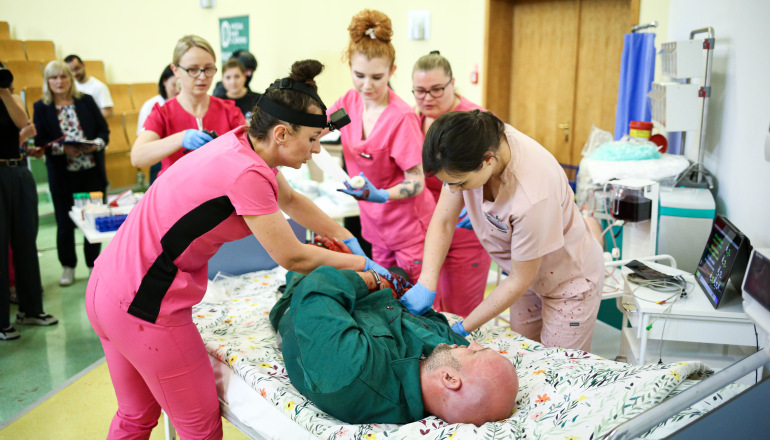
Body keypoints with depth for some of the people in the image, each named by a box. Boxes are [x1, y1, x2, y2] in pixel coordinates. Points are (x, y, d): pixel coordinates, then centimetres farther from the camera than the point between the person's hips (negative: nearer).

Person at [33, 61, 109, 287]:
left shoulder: (86, 101, 6)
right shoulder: (41, 107, 3)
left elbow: (104, 129, 5)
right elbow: (40, 141, -2)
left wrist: (97, 144, -14)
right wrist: (62, 149, -18)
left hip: (92, 170, 1)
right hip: (61, 174, -1)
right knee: (65, 221, 6)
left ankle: (94, 264, 20)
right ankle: (68, 267, 21)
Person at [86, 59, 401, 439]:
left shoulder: (242, 143, 2)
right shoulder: (246, 175, -25)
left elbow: (291, 200, 17)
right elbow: (291, 257, -15)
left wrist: (350, 240, 16)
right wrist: (362, 264, -1)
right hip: (144, 307, -9)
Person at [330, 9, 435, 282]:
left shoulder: (402, 118, -23)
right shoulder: (351, 101, -2)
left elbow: (417, 183, -20)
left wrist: (380, 196, -36)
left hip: (408, 227, -6)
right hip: (376, 224, 6)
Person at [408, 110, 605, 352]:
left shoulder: (532, 197, -40)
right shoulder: (475, 143, -22)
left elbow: (520, 280, -25)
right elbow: (442, 223, -12)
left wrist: (462, 328, -19)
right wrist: (426, 284, -23)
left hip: (569, 280, -6)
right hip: (526, 271, 6)